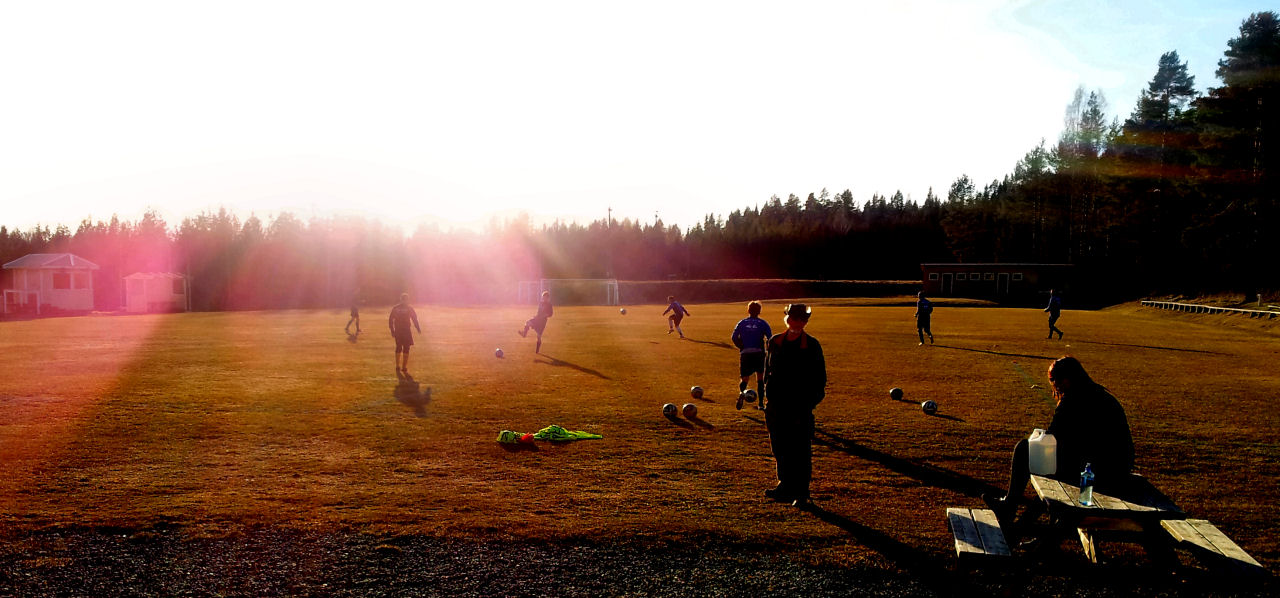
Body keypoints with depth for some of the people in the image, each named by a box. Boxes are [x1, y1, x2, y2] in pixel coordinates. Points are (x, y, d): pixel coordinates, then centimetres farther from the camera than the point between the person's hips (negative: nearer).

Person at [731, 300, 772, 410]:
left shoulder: (742, 323, 8)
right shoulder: (763, 323, 3)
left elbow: (734, 338, 1)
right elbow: (770, 339, -7)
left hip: (745, 354, 1)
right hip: (759, 354, -1)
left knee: (744, 378, 7)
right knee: (760, 378, 16)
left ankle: (741, 392, -26)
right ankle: (761, 403, 13)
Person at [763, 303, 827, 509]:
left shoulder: (811, 345, -3)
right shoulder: (775, 342, 8)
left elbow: (819, 377, 0)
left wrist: (811, 402, -9)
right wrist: (769, 394, 6)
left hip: (800, 407, -4)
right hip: (777, 406, 4)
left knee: (800, 451, -1)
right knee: (780, 449, 11)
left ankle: (801, 493, 7)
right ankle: (786, 487, 24)